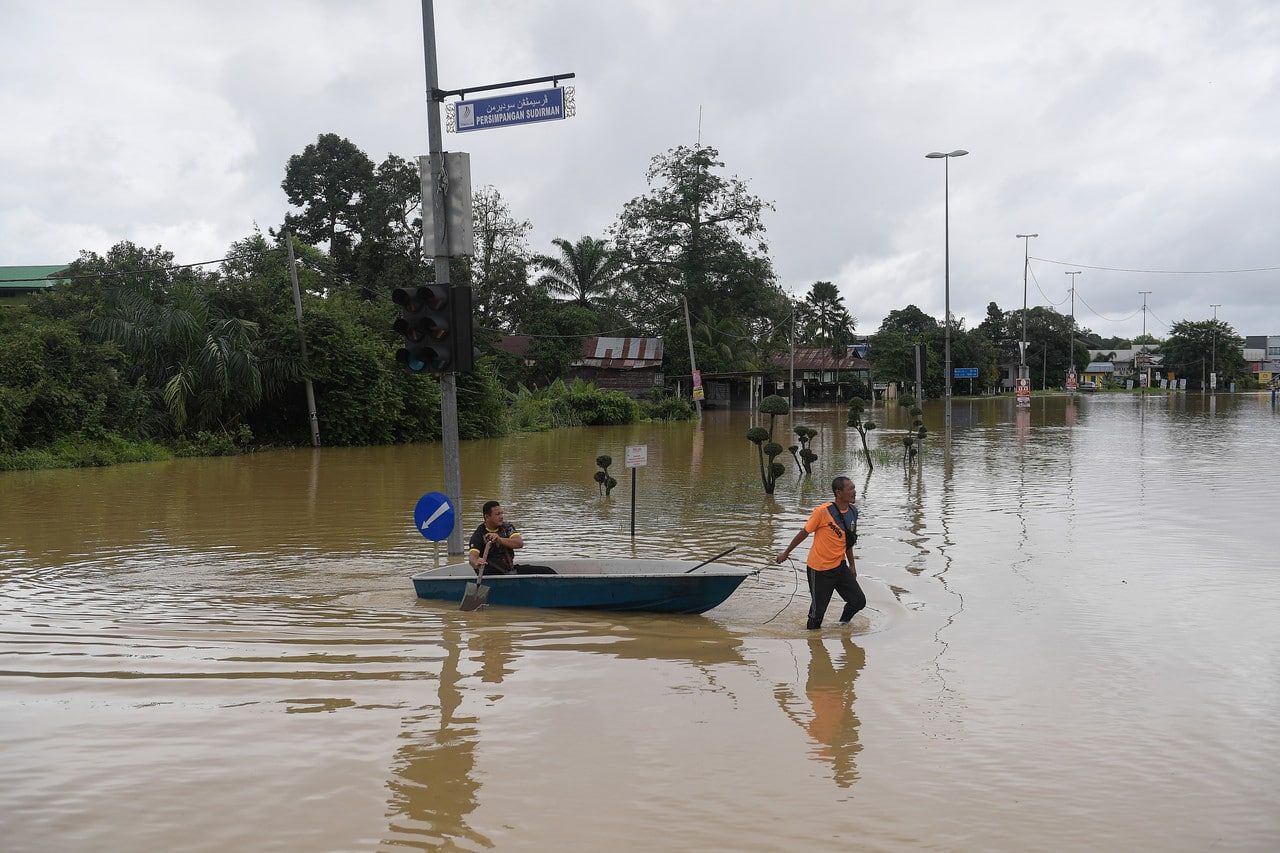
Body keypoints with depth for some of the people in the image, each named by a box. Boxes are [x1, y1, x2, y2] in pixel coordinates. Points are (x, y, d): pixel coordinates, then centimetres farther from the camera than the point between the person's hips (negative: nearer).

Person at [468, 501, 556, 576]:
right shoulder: (478, 535, -6)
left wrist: (500, 539, -28)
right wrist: (476, 563, -49)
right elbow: (472, 556, -22)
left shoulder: (507, 527, 7)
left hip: (511, 569, 3)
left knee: (548, 571, -9)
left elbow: (520, 543, -11)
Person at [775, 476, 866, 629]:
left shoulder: (853, 512, 2)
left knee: (859, 601, 4)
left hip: (840, 566, 6)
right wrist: (786, 553, 1)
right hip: (819, 570, -6)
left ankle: (843, 625, 30)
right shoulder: (823, 511, -19)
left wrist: (852, 565, 17)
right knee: (819, 609, 3)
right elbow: (804, 533, -7)